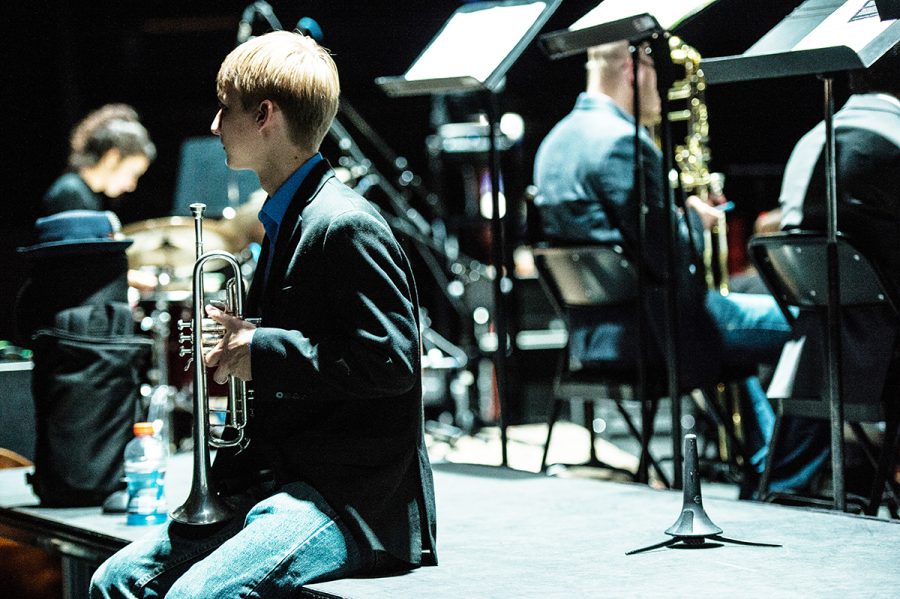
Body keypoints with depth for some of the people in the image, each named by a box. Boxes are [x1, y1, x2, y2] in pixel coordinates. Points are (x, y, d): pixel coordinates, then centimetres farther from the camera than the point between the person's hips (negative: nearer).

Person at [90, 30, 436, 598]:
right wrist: (231, 346, 6)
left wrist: (262, 350, -16)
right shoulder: (285, 222, 17)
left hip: (352, 502, -10)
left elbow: (391, 359, -21)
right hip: (276, 484, 10)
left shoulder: (345, 226, -14)